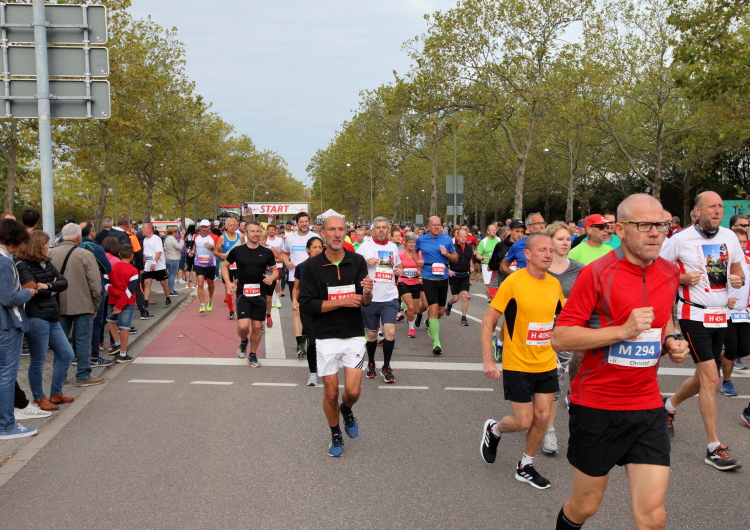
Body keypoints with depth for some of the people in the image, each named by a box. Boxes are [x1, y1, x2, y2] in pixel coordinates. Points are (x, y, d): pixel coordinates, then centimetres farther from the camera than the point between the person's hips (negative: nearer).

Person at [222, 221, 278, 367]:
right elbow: (224, 266, 10)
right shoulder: (237, 250, -2)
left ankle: (253, 355, 25)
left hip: (260, 293, 2)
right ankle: (243, 342, 22)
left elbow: (275, 270, 11)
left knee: (257, 326, 6)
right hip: (243, 293, -2)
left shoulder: (267, 252, 1)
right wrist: (228, 283, -5)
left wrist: (272, 277, -13)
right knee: (243, 325, -14)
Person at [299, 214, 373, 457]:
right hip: (327, 337, -1)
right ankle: (335, 435, 33)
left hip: (354, 335, 1)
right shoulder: (313, 266, -8)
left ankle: (347, 410, 34)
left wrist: (367, 293, -29)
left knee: (353, 391, -3)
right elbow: (306, 304, -11)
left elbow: (365, 301, -5)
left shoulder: (357, 261, -4)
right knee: (330, 393, 7)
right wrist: (341, 302, -19)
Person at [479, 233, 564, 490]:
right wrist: (487, 360, -16)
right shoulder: (513, 282, -16)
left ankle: (525, 466, 27)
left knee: (542, 417, 6)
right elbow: (488, 321, -12)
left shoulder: (554, 284, 1)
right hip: (517, 365, -5)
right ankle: (493, 430, 33)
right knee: (524, 421, 0)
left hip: (547, 364, 5)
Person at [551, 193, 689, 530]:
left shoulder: (670, 274, 4)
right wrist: (624, 330, -24)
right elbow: (559, 338, -16)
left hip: (647, 407, 4)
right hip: (596, 405, -4)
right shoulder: (597, 273, -14)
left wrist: (671, 341, 4)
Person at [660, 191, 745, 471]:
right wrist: (683, 278, -18)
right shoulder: (681, 239, -10)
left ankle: (669, 405, 43)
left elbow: (738, 271, 16)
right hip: (694, 315, -6)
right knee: (711, 379, -10)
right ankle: (714, 448, -2)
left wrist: (738, 279, -6)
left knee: (703, 378, 15)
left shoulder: (729, 237, 5)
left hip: (720, 317, 6)